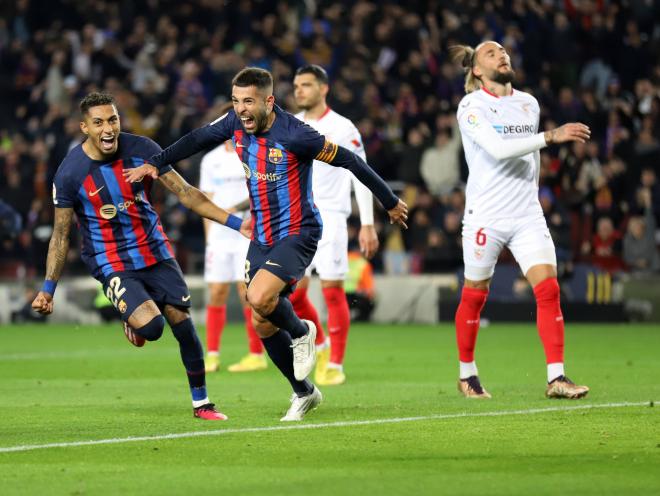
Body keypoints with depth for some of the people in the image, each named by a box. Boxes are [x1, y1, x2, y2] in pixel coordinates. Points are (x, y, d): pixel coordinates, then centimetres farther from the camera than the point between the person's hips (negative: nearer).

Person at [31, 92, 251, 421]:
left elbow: (185, 192, -3)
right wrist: (48, 289, -7)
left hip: (154, 251, 3)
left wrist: (235, 222, -9)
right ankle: (132, 320, 14)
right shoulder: (70, 173, -14)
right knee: (150, 325, -24)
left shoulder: (141, 149, -8)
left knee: (182, 322, -2)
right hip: (111, 263, -3)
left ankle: (201, 403, 15)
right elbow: (61, 234, -5)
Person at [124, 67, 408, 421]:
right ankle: (304, 392, 26)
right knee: (263, 324, 7)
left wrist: (390, 202, -5)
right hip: (261, 236, 7)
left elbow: (348, 160, -14)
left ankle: (301, 332, 4)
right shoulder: (237, 123, -3)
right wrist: (156, 163, 9)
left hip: (297, 233, -7)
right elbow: (199, 139, 15)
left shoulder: (294, 135, -22)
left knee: (259, 298, -29)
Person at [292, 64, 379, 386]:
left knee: (332, 289, -8)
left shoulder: (342, 129, -3)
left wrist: (367, 225, -9)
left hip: (329, 217, -5)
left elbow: (361, 178, -4)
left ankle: (335, 365, -2)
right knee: (292, 293, 0)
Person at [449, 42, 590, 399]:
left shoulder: (529, 104, 11)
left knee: (548, 289, -10)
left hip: (527, 215, 4)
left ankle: (556, 377, -12)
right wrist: (551, 137, -28)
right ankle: (466, 373, 23)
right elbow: (497, 148, -23)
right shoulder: (471, 107, -7)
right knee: (474, 296, 4)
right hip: (485, 218, -4)